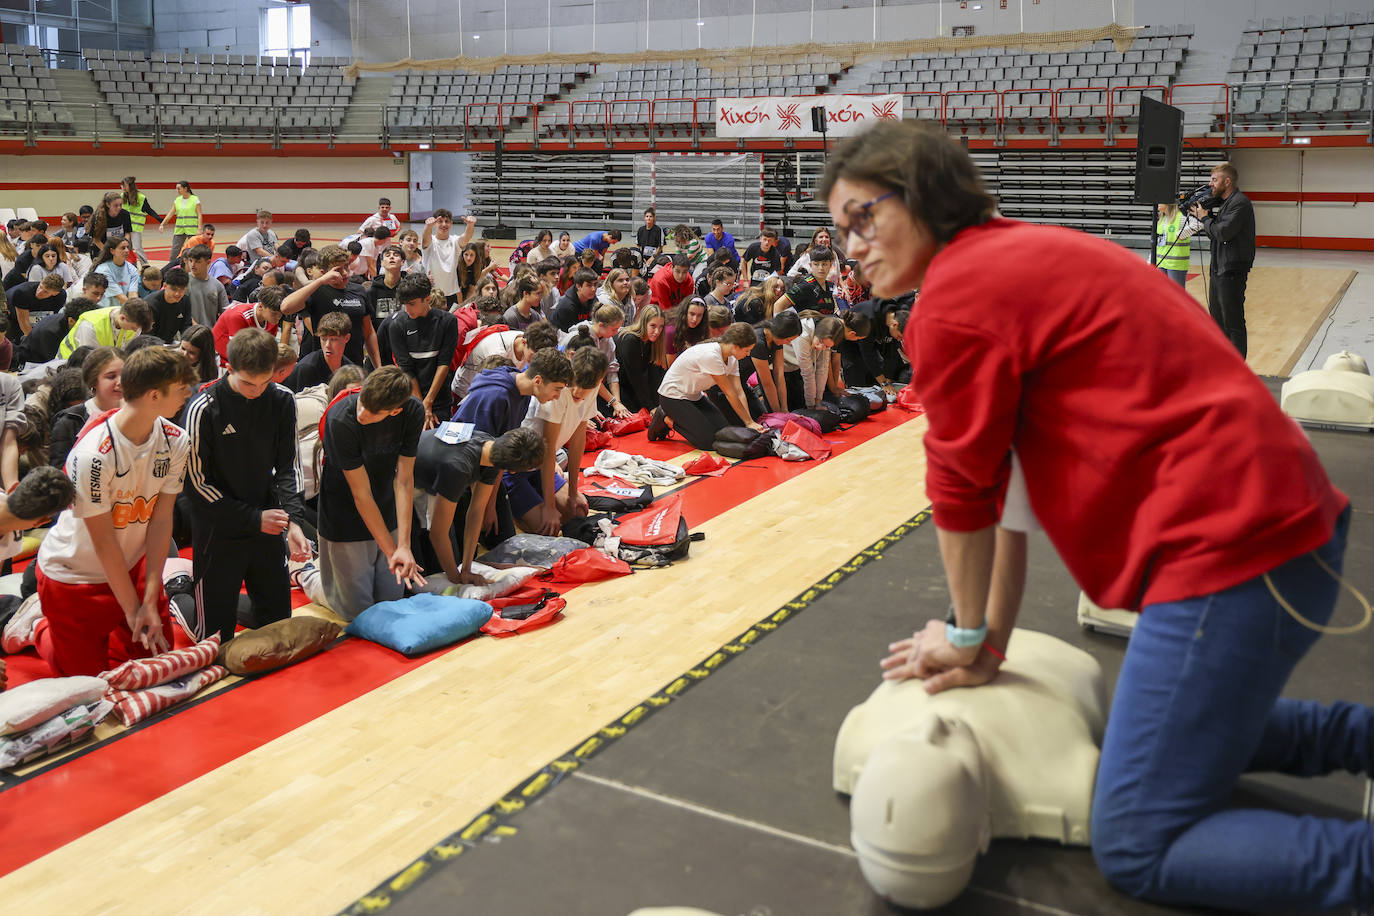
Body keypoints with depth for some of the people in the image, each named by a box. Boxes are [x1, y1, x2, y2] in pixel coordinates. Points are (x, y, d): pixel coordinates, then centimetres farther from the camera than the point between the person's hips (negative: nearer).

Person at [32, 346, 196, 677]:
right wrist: (132, 609, -16)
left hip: (133, 565, 5)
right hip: (74, 574, -5)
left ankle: (106, 632, 34)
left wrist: (150, 602, -15)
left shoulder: (175, 441, -13)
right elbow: (104, 541, -23)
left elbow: (161, 519, -12)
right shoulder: (92, 455, -30)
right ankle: (41, 628, 34)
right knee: (89, 676, 7)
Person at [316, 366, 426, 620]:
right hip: (346, 517, -4)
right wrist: (391, 551, -23)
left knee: (391, 602, 13)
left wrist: (404, 546, -24)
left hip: (386, 513, 4)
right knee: (357, 611, 6)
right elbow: (361, 494, -25)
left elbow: (404, 480, -17)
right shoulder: (341, 420, -31)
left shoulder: (413, 412, -18)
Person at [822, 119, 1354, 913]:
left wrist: (970, 637, 11)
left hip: (1231, 545, -10)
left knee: (1136, 849, -1)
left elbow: (962, 490, -5)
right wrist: (989, 643, 18)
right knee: (1183, 726, 32)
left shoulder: (957, 291, -13)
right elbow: (1008, 475, 17)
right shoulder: (1017, 258, 17)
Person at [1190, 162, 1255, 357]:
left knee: (1233, 323, -5)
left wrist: (1205, 218, -8)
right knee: (1217, 319, 17)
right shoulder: (1225, 203, 17)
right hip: (1218, 271, 10)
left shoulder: (1240, 203, -14)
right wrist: (1205, 215, 4)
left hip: (1232, 273, -10)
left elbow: (1223, 232, -23)